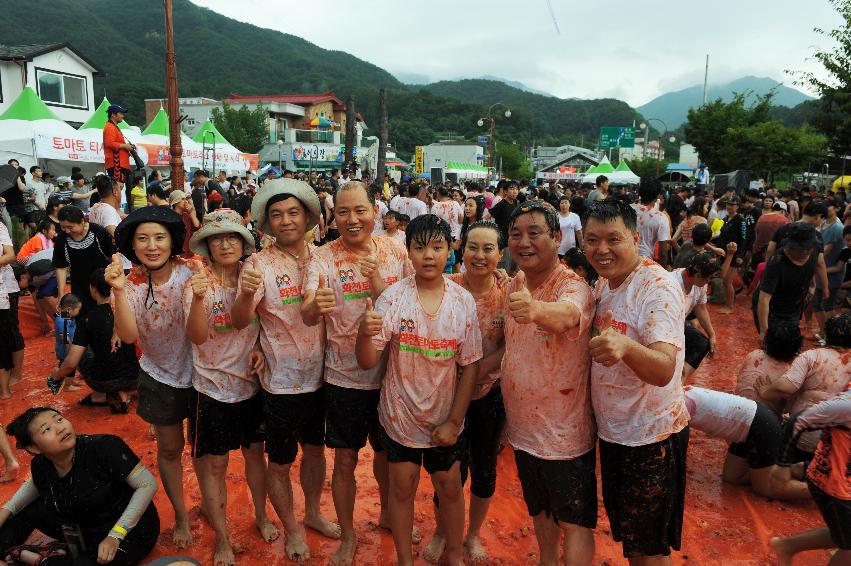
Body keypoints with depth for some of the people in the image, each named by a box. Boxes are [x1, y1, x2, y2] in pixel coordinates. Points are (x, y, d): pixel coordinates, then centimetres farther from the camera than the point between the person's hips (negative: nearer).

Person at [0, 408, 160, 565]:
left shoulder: (104, 447, -26)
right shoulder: (40, 465, -6)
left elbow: (148, 484, -23)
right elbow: (35, 485, 20)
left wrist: (115, 535, -25)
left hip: (131, 531, -6)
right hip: (85, 528, 6)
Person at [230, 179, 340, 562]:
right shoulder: (259, 264, -14)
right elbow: (239, 321, -25)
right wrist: (246, 293, -45)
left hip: (321, 375, 4)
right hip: (282, 382, -4)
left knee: (315, 447, 22)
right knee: (280, 462, 12)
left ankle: (313, 514, 46)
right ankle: (292, 530, 35)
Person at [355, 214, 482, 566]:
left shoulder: (463, 301, -10)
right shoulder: (393, 297, -14)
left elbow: (470, 366, -6)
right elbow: (368, 362, -16)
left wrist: (455, 421, -8)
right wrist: (365, 333, -37)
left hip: (446, 419, 1)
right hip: (400, 416, -1)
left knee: (450, 487, 16)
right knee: (402, 487, 14)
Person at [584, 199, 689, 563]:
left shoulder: (658, 288, -23)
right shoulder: (603, 284, 1)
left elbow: (664, 371, -37)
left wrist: (624, 346, -57)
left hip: (651, 435, -7)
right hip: (611, 430, 8)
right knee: (626, 534, 24)